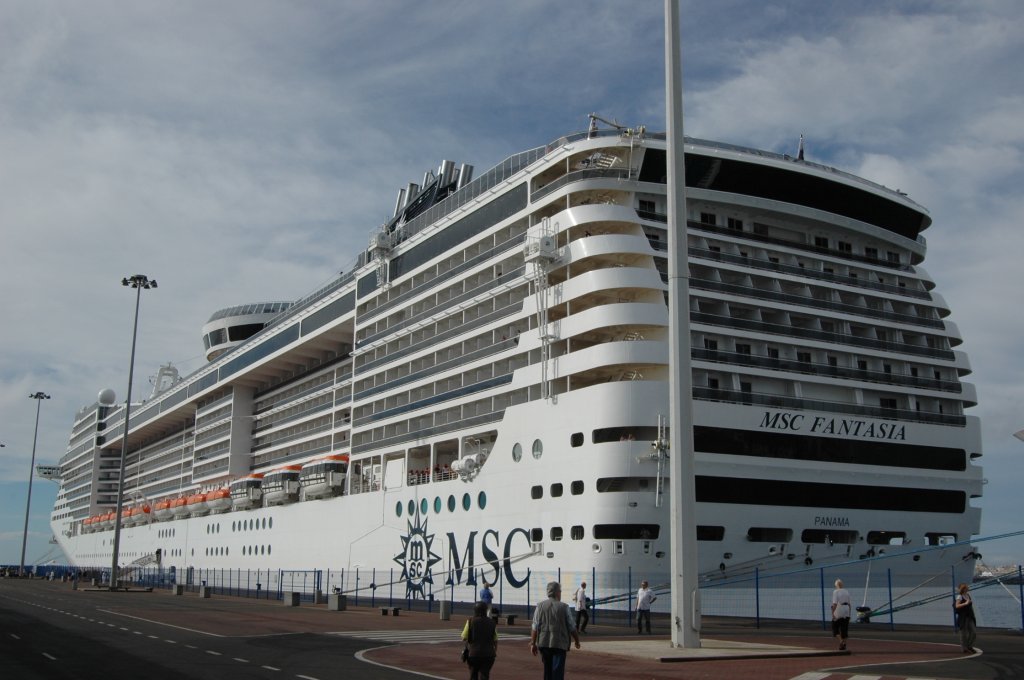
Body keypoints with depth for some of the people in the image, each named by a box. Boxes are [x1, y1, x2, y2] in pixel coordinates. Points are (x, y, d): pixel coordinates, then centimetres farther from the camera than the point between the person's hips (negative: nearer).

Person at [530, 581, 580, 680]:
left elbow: (535, 627, -2)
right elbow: (572, 628, 1)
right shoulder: (564, 607, -4)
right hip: (560, 644, -3)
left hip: (543, 643, 3)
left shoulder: (540, 606, 1)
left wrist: (533, 643, 3)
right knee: (558, 670, -4)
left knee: (547, 669, 18)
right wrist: (577, 641, 15)